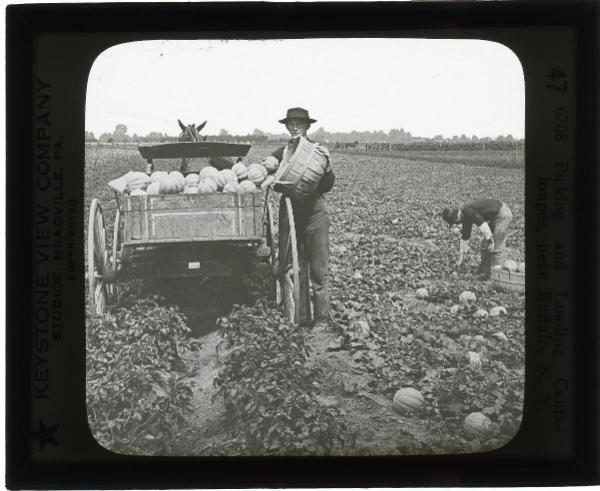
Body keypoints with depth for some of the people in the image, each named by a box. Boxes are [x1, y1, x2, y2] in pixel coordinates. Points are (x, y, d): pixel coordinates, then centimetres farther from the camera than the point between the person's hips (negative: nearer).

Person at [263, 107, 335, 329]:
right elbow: (276, 185, 5)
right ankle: (299, 316, 16)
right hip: (290, 213, 3)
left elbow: (327, 187, -1)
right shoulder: (281, 152, 12)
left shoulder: (319, 150, 4)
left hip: (315, 213, -3)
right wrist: (270, 167, -13)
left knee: (318, 271, -3)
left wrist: (326, 164, -17)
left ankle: (321, 319, 6)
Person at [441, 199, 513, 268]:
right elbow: (465, 236, 19)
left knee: (496, 248, -6)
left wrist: (489, 239, -19)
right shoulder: (465, 216, 10)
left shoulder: (467, 211, -20)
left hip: (503, 214, -10)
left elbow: (482, 224, -28)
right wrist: (461, 255, 26)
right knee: (485, 245, 15)